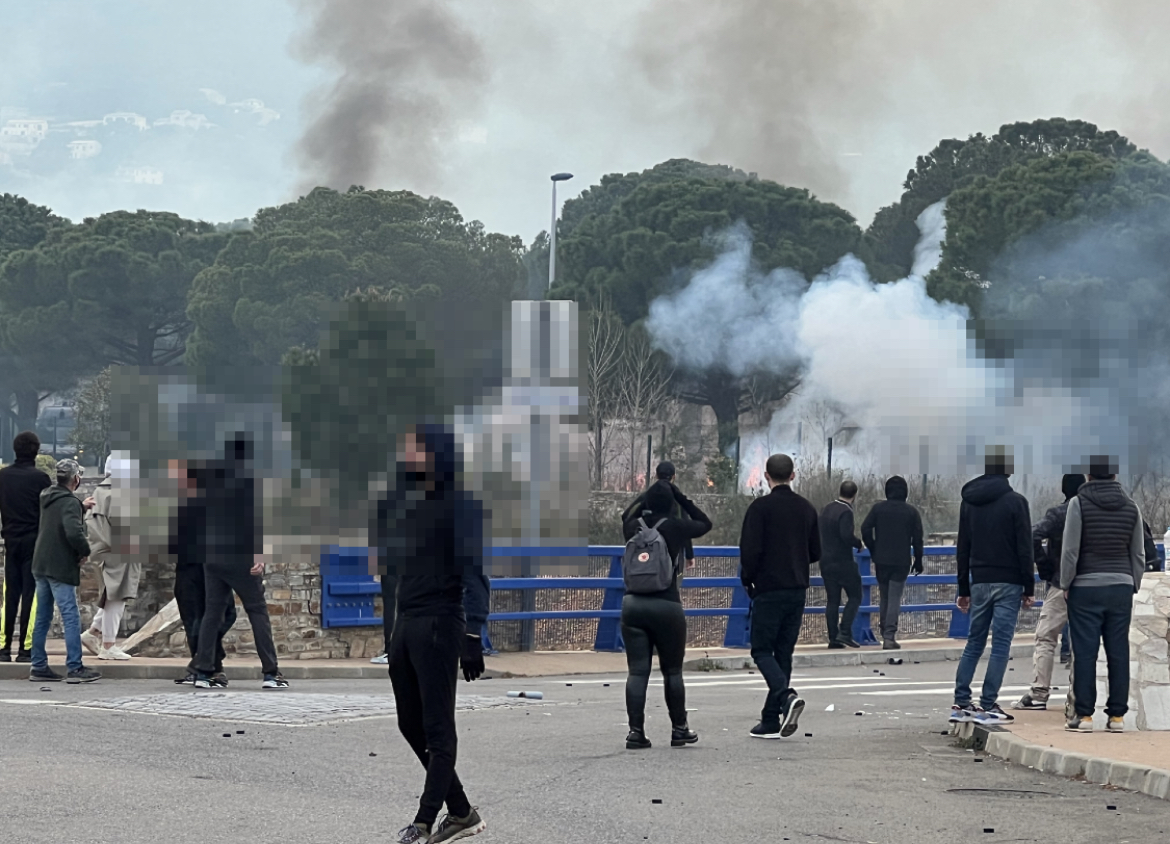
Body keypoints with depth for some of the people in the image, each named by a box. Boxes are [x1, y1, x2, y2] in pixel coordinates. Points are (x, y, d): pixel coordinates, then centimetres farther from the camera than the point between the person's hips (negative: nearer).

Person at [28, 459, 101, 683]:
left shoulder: (47, 498, 11)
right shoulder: (69, 502, -17)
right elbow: (74, 532, -29)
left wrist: (82, 508, 32)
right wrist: (85, 551, -13)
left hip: (41, 566, 9)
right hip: (60, 568, -9)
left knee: (42, 618, 12)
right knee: (71, 618, -6)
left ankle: (39, 667, 14)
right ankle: (75, 668, -8)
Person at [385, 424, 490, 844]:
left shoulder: (460, 505, -8)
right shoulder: (404, 501, 15)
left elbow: (473, 572, -14)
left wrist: (472, 635, -20)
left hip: (439, 625, -9)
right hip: (405, 624, 9)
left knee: (438, 727, -4)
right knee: (411, 724, 11)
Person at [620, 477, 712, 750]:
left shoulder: (633, 527, 4)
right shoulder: (675, 528, -4)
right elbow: (705, 523, 13)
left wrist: (648, 495, 23)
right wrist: (680, 497, 13)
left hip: (633, 603, 3)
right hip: (666, 605, -3)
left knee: (637, 671, 2)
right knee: (672, 671, 11)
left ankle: (636, 731, -4)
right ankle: (679, 729, 19)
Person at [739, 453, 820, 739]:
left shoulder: (760, 507, -10)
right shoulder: (807, 509, 8)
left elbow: (750, 549, -15)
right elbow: (815, 552, 12)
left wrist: (747, 579, 2)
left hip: (769, 590, -5)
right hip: (797, 590, 6)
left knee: (762, 649, 1)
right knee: (783, 652, 9)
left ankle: (786, 695, -24)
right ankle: (771, 721, 10)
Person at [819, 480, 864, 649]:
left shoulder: (826, 510, 10)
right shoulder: (845, 512, -15)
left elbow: (819, 534, 17)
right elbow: (847, 536, -26)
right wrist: (859, 544, -9)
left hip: (826, 561, 7)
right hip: (843, 562, -7)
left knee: (832, 600, 8)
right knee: (854, 597, 3)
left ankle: (833, 638, 5)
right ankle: (845, 632, -8)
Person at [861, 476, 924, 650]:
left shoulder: (878, 508, 2)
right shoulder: (911, 511, 0)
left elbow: (865, 529, -6)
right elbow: (917, 538, -2)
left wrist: (873, 551, 5)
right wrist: (918, 561, 7)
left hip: (881, 560, 2)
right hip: (901, 562, -2)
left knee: (885, 598, 15)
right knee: (895, 599, -4)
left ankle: (885, 633, 20)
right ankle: (889, 636, -15)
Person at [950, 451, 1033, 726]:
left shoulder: (969, 502, 9)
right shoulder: (1015, 502, -7)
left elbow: (962, 548, 12)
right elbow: (1025, 548, -9)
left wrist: (963, 589, 17)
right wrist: (1029, 588, -3)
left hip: (979, 582, 5)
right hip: (1008, 583, -5)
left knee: (974, 642, 13)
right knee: (1001, 645, -3)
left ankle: (961, 704, 9)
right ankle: (987, 706, -6)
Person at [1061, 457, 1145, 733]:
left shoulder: (1079, 503, -6)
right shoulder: (1130, 507, 7)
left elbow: (1070, 550, -8)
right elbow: (1138, 554, 10)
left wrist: (1066, 585, 1)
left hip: (1086, 587, -3)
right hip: (1121, 586, 3)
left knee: (1085, 653, -1)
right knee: (1119, 653, 5)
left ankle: (1084, 714, -2)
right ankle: (1117, 715, 6)